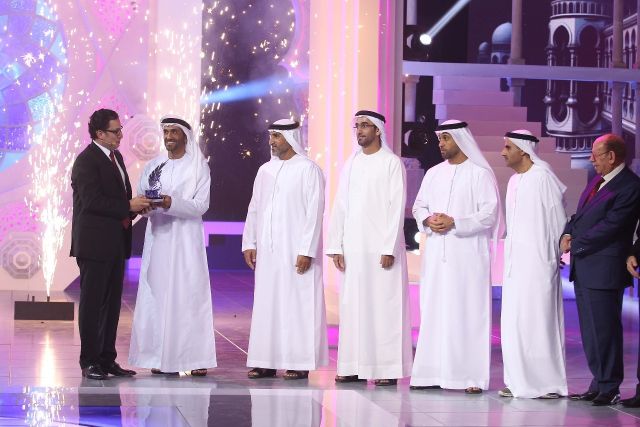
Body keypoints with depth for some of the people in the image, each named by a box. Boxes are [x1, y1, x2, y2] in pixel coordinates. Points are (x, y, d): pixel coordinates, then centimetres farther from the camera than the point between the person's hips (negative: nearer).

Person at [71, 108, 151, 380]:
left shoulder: (116, 156, 16)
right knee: (92, 303, -3)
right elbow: (92, 201, -21)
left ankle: (107, 359, 16)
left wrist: (136, 206, 2)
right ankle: (90, 361, 2)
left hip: (116, 243, 9)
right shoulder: (86, 161, -12)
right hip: (94, 243, -9)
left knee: (112, 303, 10)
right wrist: (129, 206, -20)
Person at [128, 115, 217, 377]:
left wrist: (171, 203, -20)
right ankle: (162, 358, 0)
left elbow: (201, 205, -6)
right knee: (157, 294, -2)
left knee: (190, 293, -7)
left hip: (186, 238, -3)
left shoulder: (198, 167, 3)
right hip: (158, 236, 3)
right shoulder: (153, 166, 13)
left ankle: (195, 358, -5)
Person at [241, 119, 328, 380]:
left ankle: (300, 363, 0)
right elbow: (254, 209, 17)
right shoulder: (265, 170, 14)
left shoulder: (308, 169, -5)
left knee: (298, 305, -4)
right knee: (266, 305, 5)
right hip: (267, 251, 6)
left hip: (296, 251, -6)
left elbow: (315, 212, -10)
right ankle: (266, 362, 9)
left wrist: (307, 250, -15)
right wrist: (249, 243, 9)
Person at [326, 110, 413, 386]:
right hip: (352, 248, 5)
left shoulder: (392, 163, -3)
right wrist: (335, 246, 5)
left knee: (384, 306, -5)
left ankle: (388, 368, -1)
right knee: (352, 306, 5)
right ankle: (355, 366, 10)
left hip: (381, 247, -5)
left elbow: (397, 207, -8)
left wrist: (389, 248, -15)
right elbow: (340, 207, 12)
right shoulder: (351, 164, 13)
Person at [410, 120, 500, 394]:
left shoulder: (481, 174, -3)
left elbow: (489, 214, -9)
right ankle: (432, 373, 6)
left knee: (468, 313, -6)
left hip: (467, 255, -5)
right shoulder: (433, 173, 14)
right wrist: (427, 220, -7)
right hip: (436, 255, 5)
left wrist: (455, 223, -17)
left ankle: (471, 375, -4)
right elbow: (419, 206, 15)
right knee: (433, 312, 3)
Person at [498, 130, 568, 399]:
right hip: (515, 263, 8)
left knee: (538, 320, -5)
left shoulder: (543, 178, -11)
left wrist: (554, 255, -4)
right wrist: (509, 252, 13)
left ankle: (548, 383, 2)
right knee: (514, 321, 6)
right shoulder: (514, 181, 14)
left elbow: (557, 220, -9)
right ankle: (519, 381, 11)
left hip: (538, 262, -8)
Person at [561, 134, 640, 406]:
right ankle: (599, 384, 21)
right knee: (590, 330, 13)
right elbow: (580, 215, 20)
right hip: (583, 268, 9)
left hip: (604, 269, -9)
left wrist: (574, 244, -13)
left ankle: (609, 388, 6)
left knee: (605, 329, -3)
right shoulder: (598, 180, 15)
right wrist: (567, 234, 0)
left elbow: (609, 227, -19)